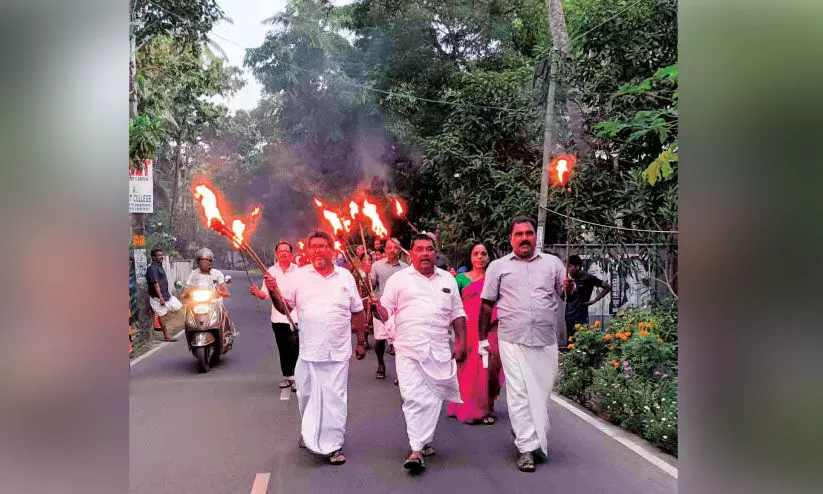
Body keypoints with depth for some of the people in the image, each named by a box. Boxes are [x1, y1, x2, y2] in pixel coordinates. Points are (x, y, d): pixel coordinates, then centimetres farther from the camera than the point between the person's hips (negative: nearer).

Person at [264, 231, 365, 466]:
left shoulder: (346, 277, 6)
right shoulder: (299, 276, 5)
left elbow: (357, 312, 12)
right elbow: (284, 308, 3)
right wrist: (273, 292, -15)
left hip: (338, 352, -1)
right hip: (308, 350, 1)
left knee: (335, 399, 0)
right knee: (306, 396, 12)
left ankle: (334, 445, 8)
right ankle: (308, 432, 37)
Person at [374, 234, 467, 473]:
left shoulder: (447, 280, 14)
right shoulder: (399, 279, 5)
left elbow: (457, 314, 17)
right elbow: (385, 313, 3)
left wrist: (462, 343, 10)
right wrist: (377, 305, -19)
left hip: (439, 350, 3)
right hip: (408, 349, -3)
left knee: (433, 397, 6)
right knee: (414, 398, -10)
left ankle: (425, 440, 23)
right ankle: (417, 450, -8)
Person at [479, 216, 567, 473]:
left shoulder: (553, 263, 11)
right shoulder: (498, 267, 8)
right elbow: (487, 304, 11)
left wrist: (570, 287, -13)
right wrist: (482, 338, 8)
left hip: (546, 341, 2)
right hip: (512, 341, -1)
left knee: (541, 393, 8)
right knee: (519, 393, -5)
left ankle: (538, 440, 27)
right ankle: (527, 448, 1)